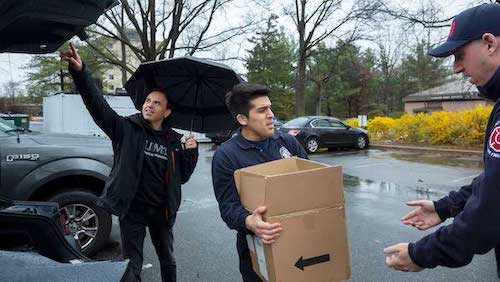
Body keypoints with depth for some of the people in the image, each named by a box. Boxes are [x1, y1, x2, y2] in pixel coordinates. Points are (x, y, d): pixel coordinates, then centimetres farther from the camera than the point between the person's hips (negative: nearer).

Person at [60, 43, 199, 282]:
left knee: (167, 260, 21)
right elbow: (97, 104, -20)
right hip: (132, 209, -2)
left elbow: (182, 177, 4)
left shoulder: (174, 141, 0)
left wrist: (191, 152, -12)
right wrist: (79, 71, -33)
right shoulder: (126, 129, -8)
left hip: (162, 211, 3)